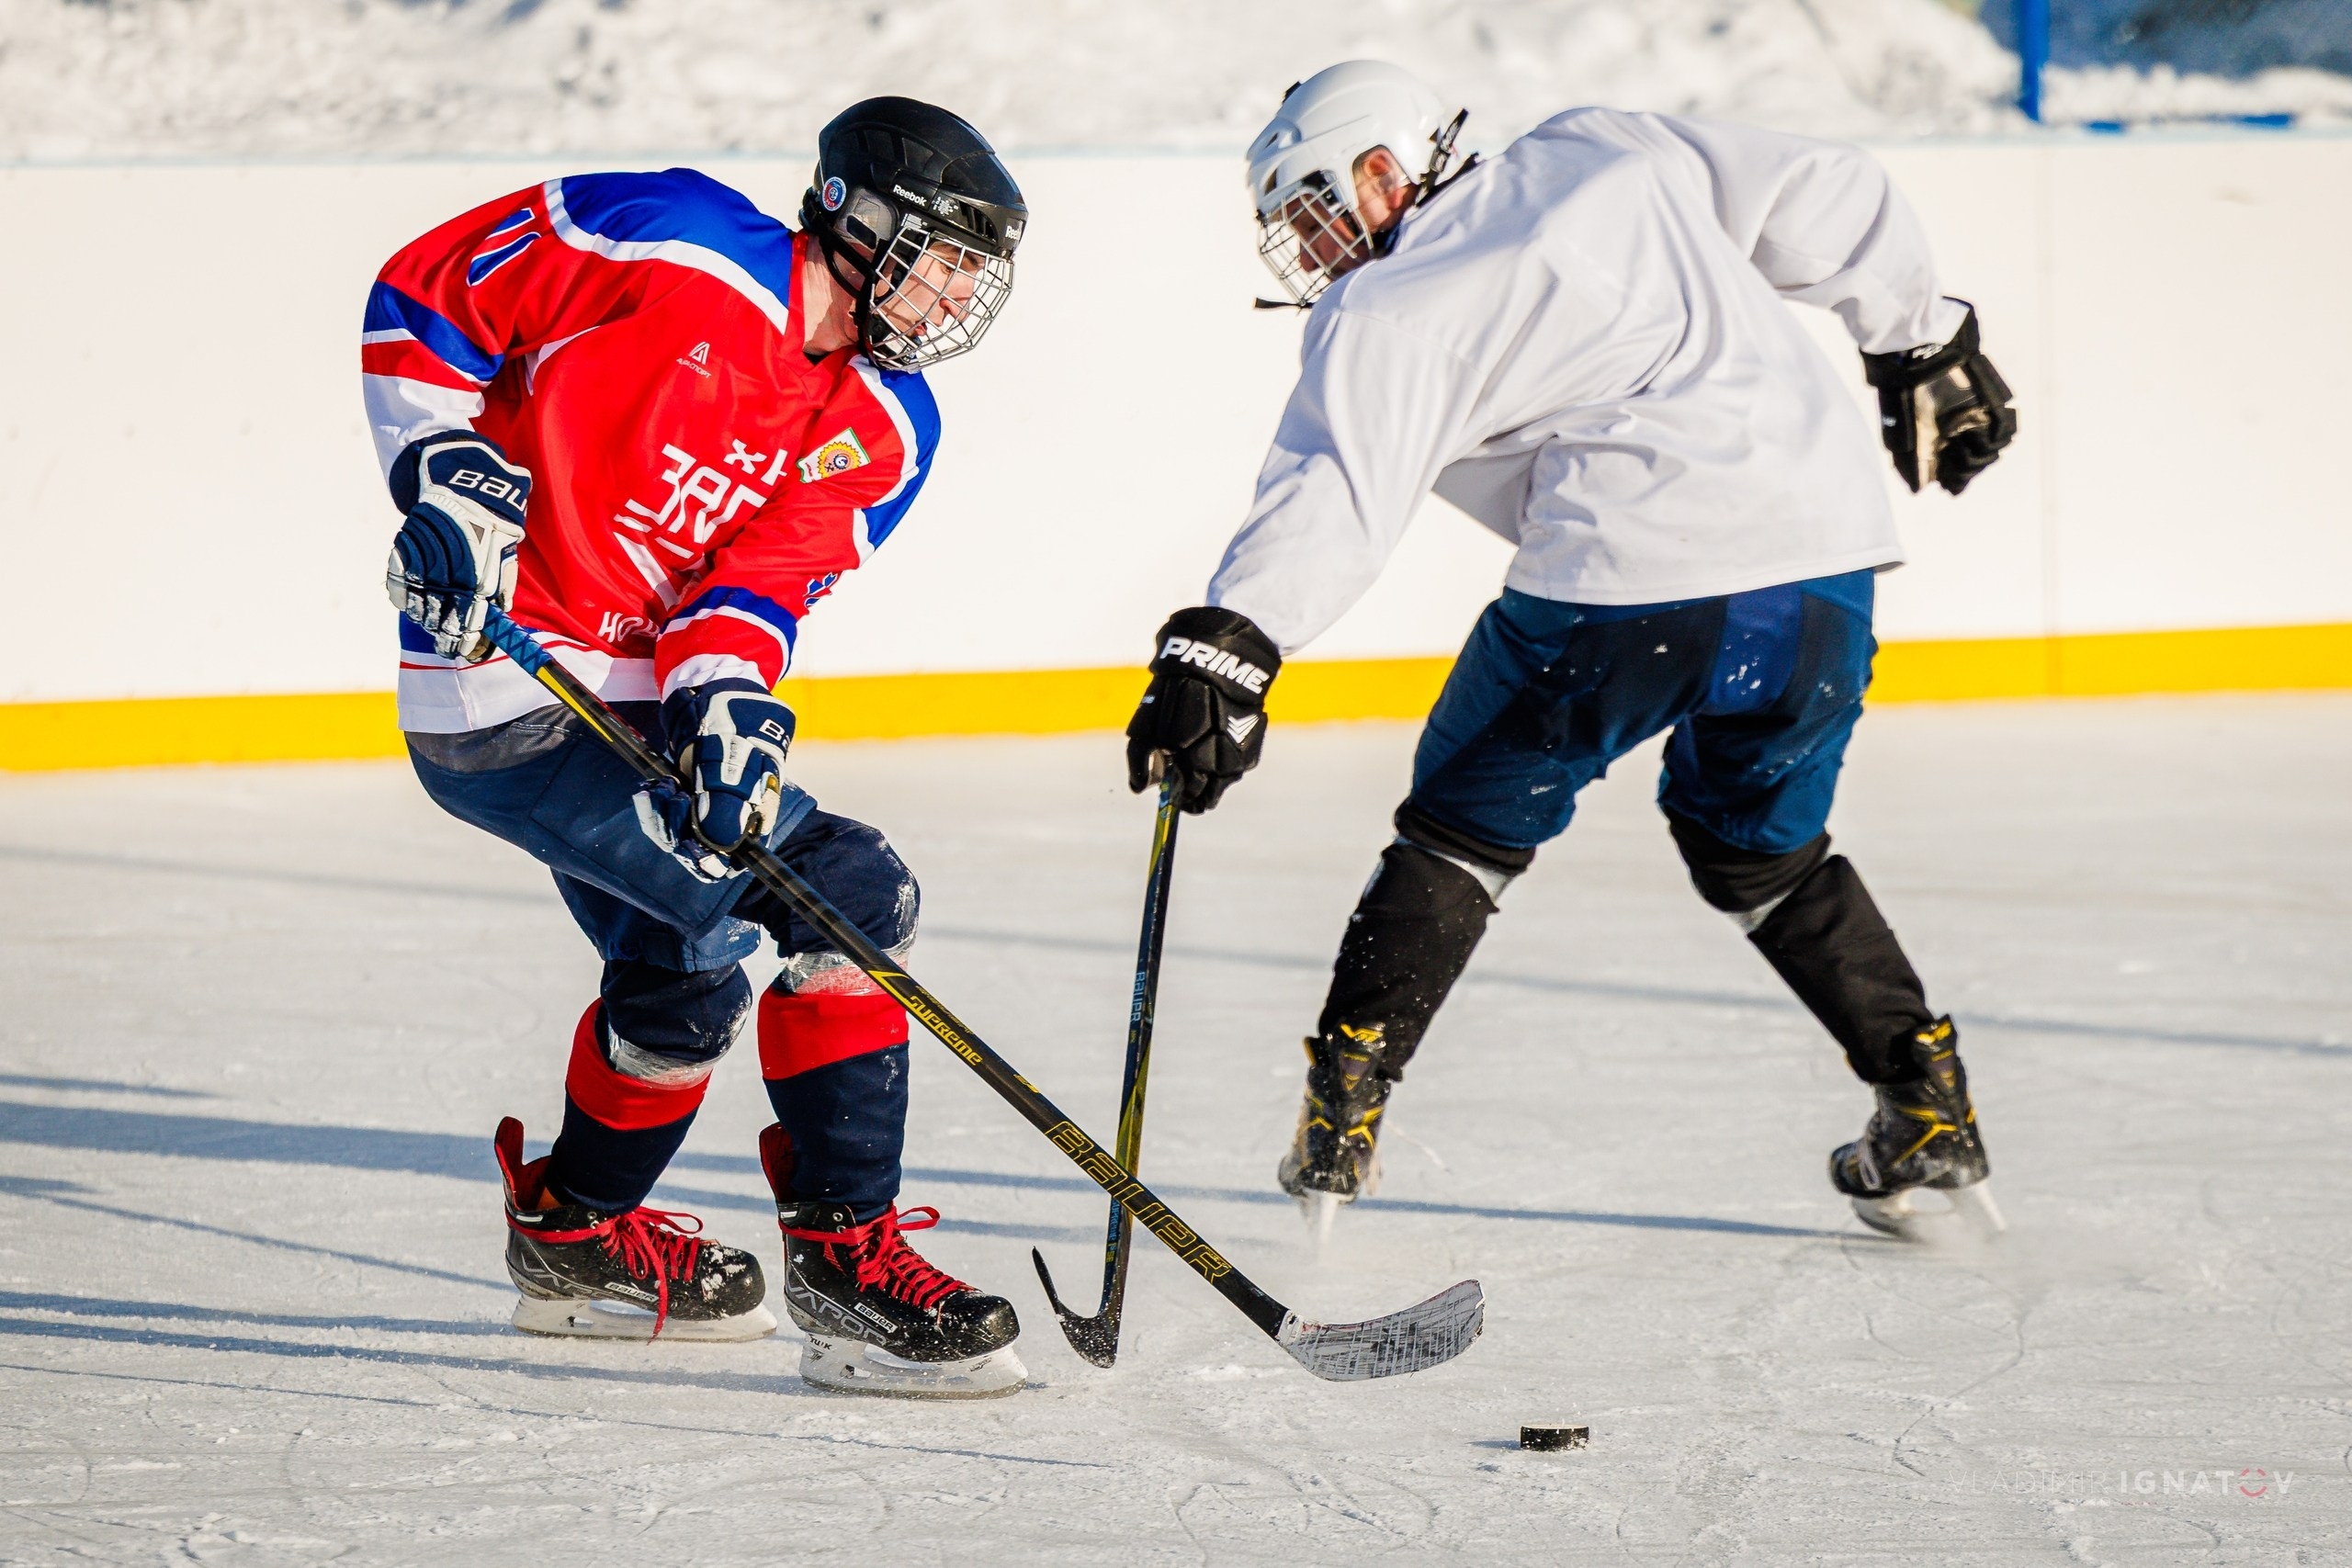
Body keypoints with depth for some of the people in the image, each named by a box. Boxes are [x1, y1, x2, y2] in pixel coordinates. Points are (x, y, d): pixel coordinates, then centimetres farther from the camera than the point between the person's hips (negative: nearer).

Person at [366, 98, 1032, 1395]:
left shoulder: (884, 429, 3)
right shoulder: (672, 250, -17)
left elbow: (761, 581, -7)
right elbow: (422, 291, -8)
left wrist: (727, 697, -27)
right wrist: (446, 471, -17)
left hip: (636, 696, 9)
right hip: (504, 691, -9)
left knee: (682, 969, 29)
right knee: (848, 900, -17)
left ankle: (579, 1235, 52)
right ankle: (841, 1251, -12)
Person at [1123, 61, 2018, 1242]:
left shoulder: (1387, 322, 4)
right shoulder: (1605, 157, 20)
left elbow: (1330, 495, -12)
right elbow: (1824, 198, 20)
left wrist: (1216, 656, -21)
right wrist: (1923, 345, 32)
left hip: (1638, 568, -5)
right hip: (1824, 541, 6)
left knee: (1471, 821, 14)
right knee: (1758, 845, 26)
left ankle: (1342, 1111, 9)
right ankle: (1926, 1106, 17)